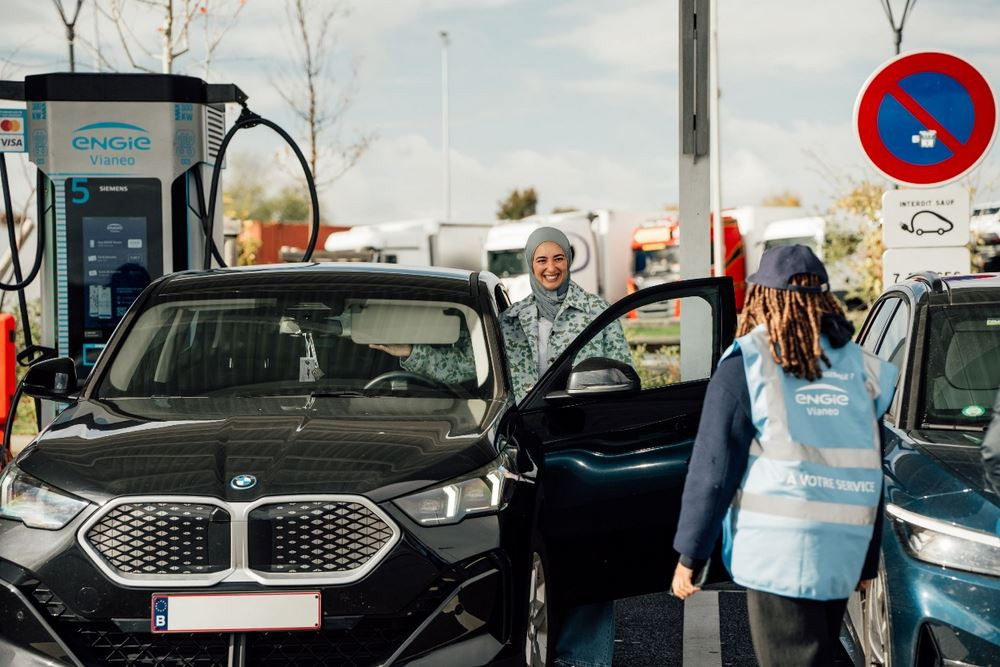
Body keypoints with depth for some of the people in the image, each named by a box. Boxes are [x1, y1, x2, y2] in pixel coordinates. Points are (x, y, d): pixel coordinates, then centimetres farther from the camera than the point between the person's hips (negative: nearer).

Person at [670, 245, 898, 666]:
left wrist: (689, 555, 0)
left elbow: (713, 468, -6)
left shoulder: (747, 363, -4)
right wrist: (868, 561, 20)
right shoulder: (858, 367, 10)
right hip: (843, 551, 5)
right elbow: (874, 474, 12)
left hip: (778, 547, -5)